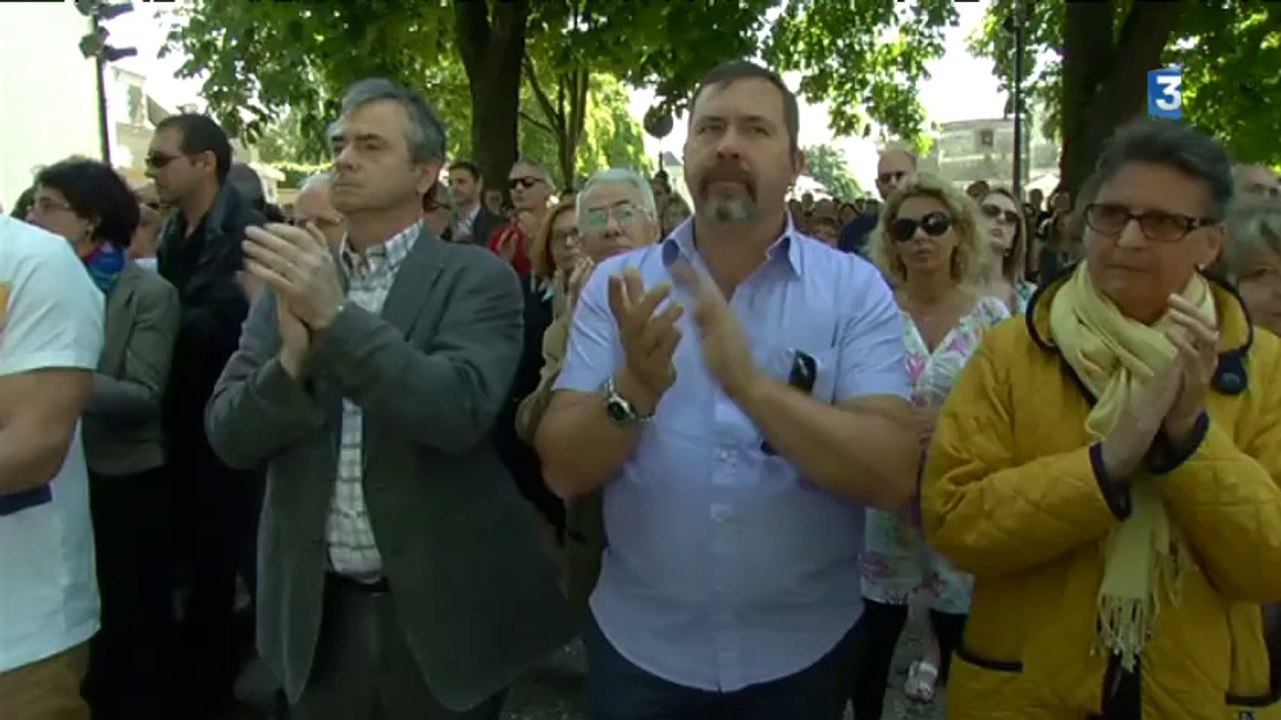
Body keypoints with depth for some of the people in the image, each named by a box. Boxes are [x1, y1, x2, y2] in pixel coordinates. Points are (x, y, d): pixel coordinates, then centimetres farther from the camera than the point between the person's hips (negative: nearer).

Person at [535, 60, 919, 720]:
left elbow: (893, 475, -17)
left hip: (800, 653, 0)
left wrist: (750, 384, -29)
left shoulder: (854, 288, -8)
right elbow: (563, 471, -8)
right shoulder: (618, 283, -4)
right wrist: (635, 389, -27)